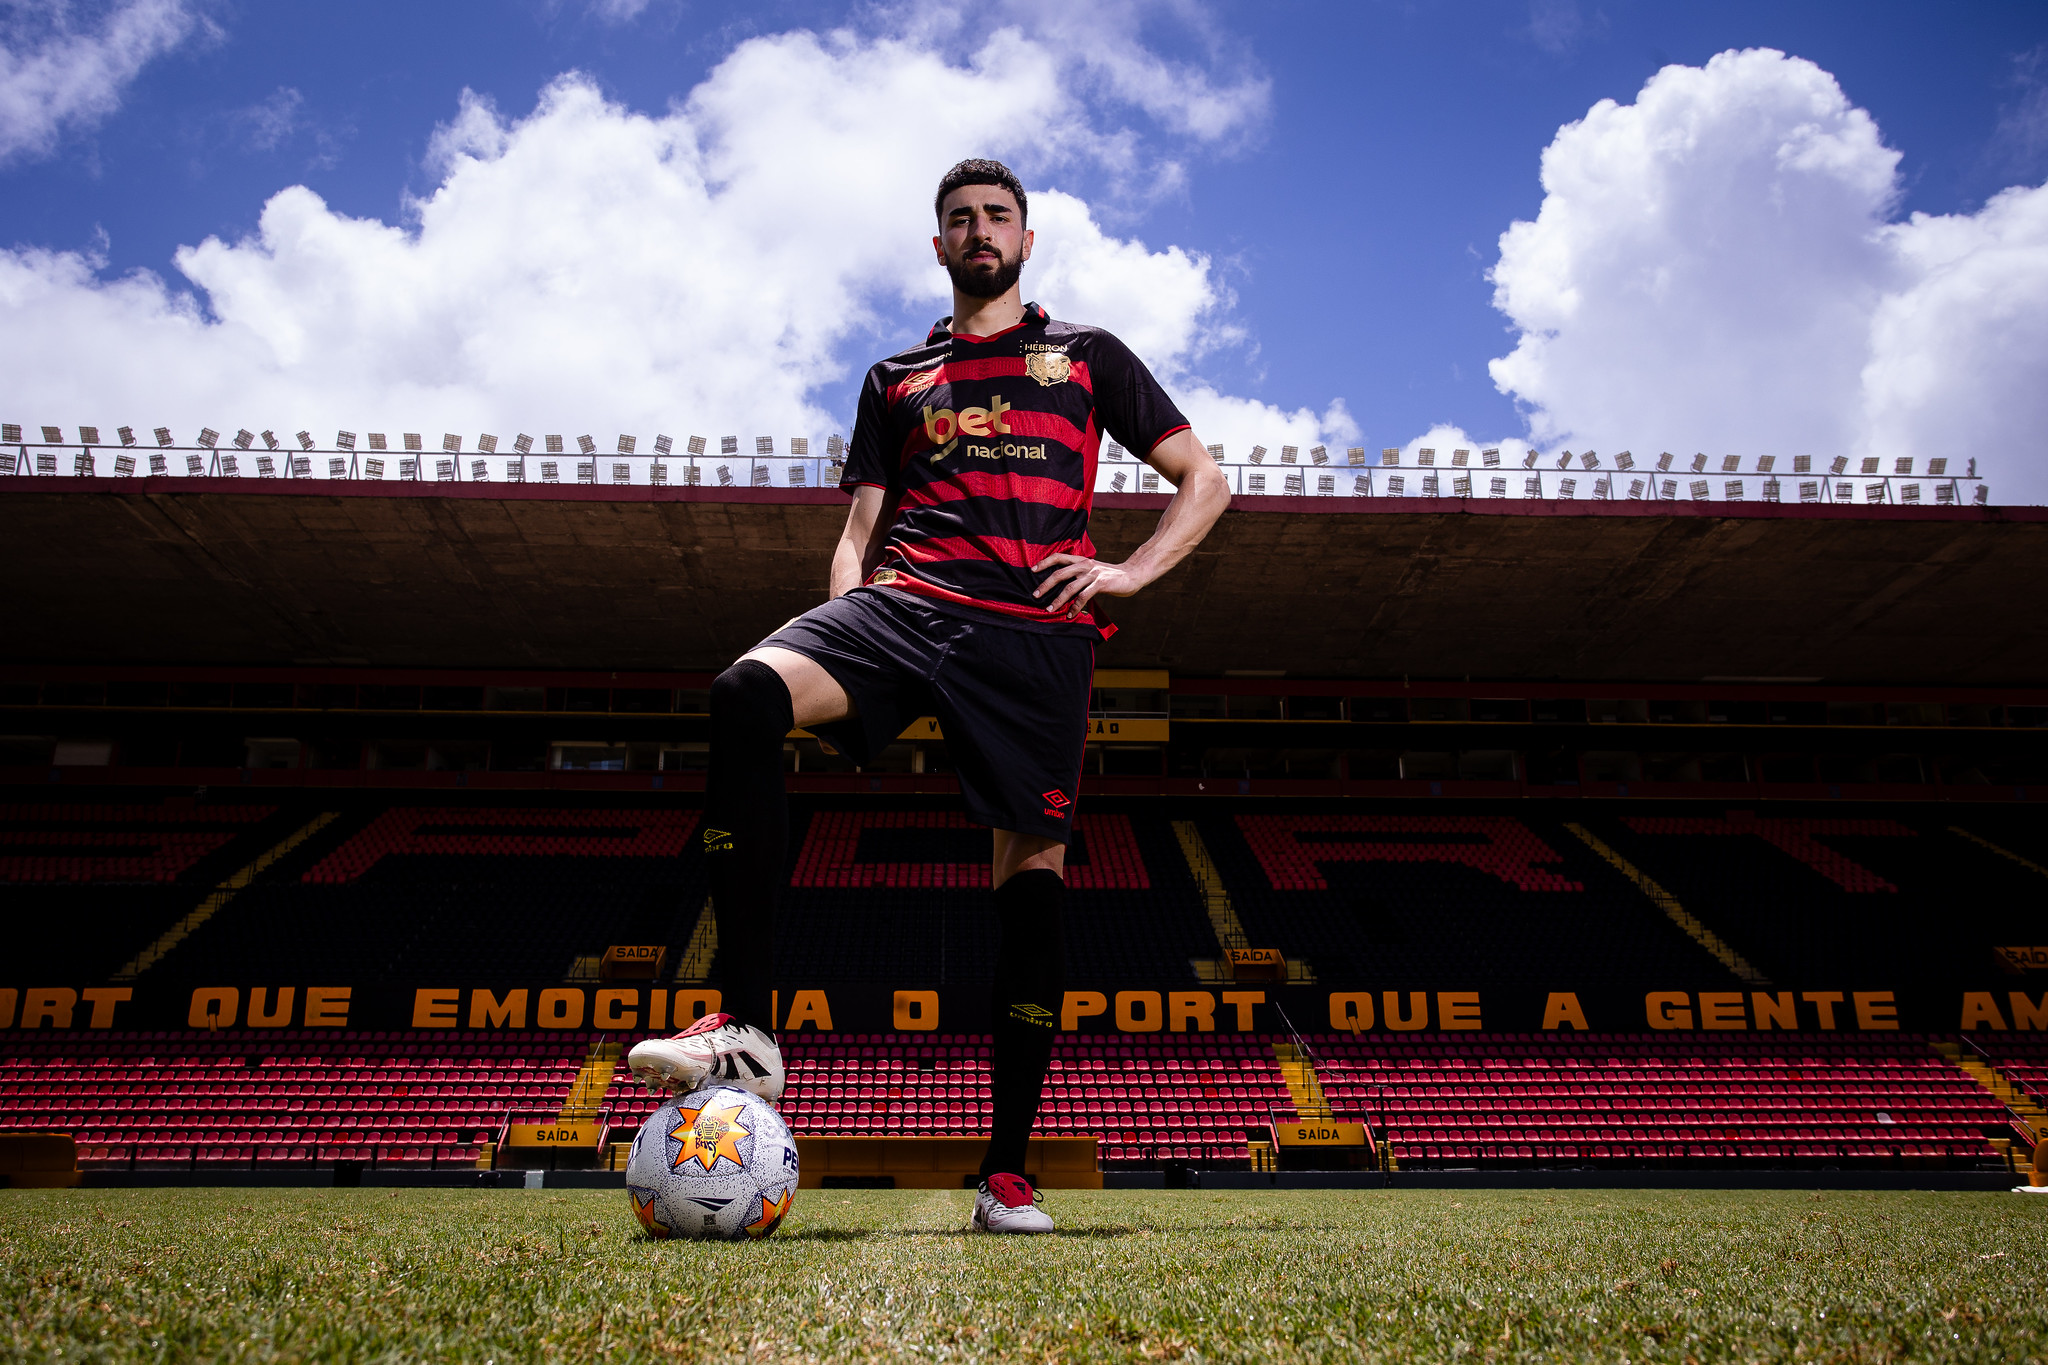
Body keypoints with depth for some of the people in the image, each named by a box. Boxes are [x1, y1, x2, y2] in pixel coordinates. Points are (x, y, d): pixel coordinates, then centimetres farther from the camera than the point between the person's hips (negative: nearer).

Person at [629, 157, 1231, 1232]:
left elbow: (1204, 481, 20)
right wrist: (845, 621, 3)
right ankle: (747, 1032, -31)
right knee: (746, 695, -30)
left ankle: (1007, 1173, 0)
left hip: (1036, 627, -1)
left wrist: (1131, 572, 3)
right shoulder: (896, 379, 27)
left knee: (1032, 874, -10)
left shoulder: (1086, 356, 22)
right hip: (905, 602, 2)